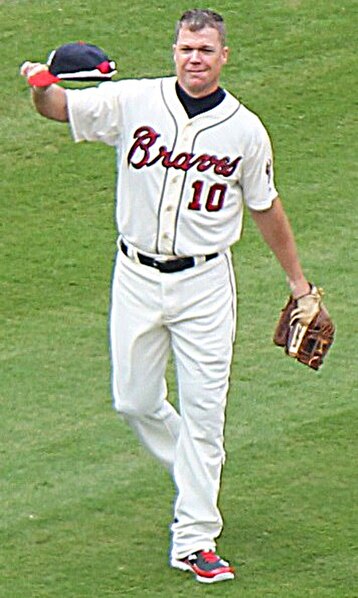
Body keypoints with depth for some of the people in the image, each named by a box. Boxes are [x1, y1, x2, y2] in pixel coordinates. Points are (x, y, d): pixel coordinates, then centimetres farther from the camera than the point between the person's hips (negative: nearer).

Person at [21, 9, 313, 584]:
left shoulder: (245, 129, -2)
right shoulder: (133, 101, -3)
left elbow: (266, 207, 10)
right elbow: (59, 107, -3)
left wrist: (296, 278, 15)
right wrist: (41, 86, -28)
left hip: (204, 283, -1)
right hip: (137, 277, 1)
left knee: (203, 410, -3)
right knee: (135, 400, 6)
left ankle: (195, 541, 3)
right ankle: (194, 476, 35)